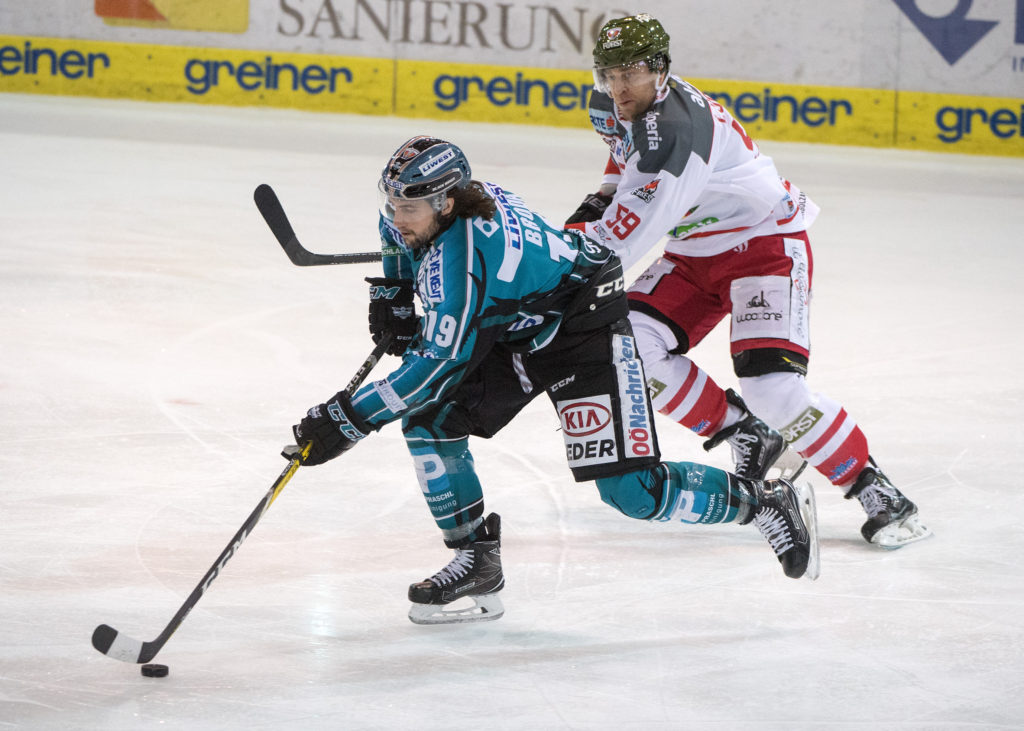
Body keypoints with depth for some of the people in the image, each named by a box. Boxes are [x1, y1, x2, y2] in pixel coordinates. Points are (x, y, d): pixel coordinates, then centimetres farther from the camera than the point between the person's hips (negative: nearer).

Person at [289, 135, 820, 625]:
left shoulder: (458, 259, -36)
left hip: (586, 328, -10)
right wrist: (392, 294, 9)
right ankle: (477, 563, 3)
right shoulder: (429, 205, -10)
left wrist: (349, 418, -31)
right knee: (428, 418, -5)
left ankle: (766, 502, 5)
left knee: (631, 490, -15)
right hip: (512, 331, 10)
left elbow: (437, 365, -35)